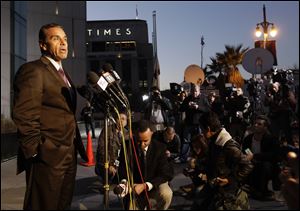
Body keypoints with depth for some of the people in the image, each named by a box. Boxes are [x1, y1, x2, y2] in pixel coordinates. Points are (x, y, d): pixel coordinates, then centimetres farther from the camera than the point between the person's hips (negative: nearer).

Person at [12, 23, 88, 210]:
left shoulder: (63, 74, 18)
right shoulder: (33, 70, -11)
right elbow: (24, 116, -19)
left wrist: (76, 146, 14)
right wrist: (35, 153, -17)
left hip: (68, 154, 9)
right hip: (47, 156, -9)